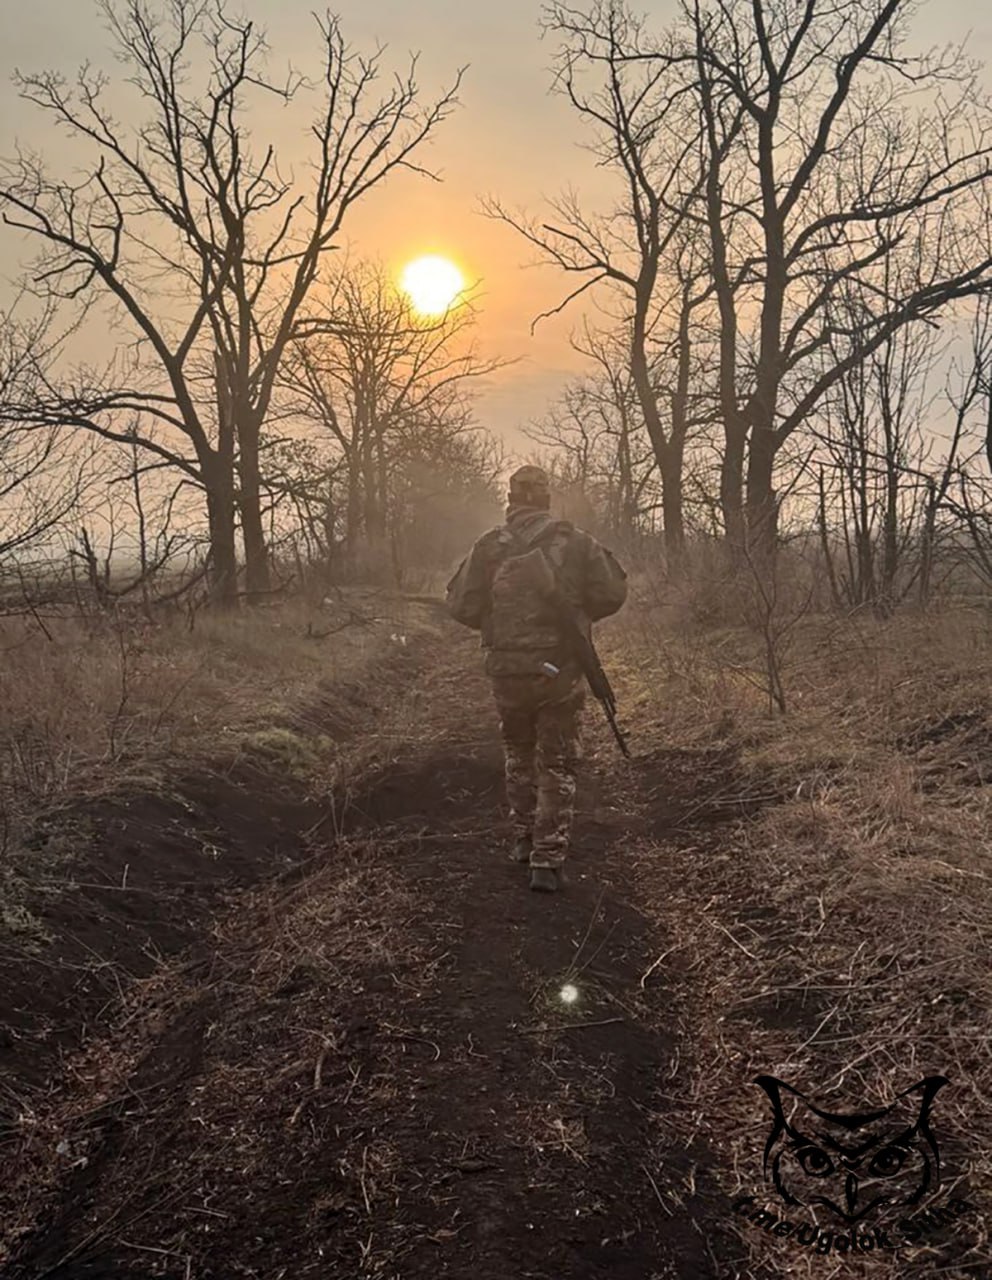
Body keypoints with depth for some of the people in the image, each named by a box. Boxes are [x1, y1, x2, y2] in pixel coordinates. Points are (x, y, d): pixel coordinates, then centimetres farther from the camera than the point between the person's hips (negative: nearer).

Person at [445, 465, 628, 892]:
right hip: (562, 671, -1)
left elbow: (461, 606, -4)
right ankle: (547, 861, 5)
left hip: (508, 670, 1)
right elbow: (612, 593, -2)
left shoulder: (489, 547, -5)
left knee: (518, 756, 22)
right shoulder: (576, 542, -5)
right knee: (557, 767, 8)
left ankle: (523, 840, 32)